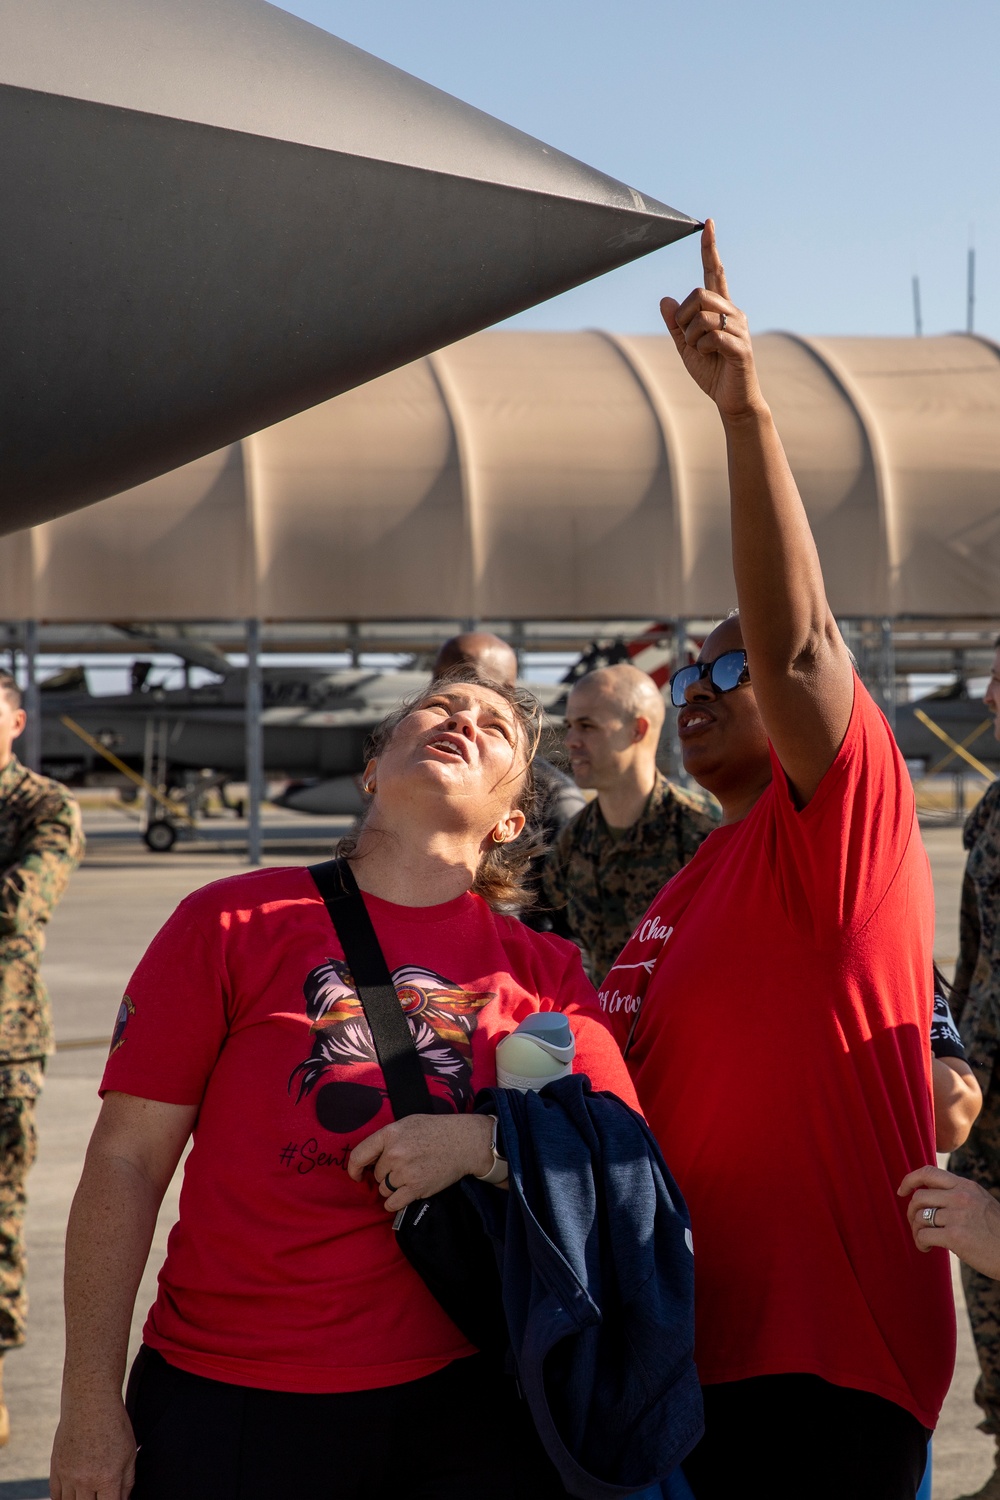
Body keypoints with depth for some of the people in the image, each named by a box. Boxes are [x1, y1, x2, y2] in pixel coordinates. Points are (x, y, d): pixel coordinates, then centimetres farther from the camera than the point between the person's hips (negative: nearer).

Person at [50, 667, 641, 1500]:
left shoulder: (543, 971, 5)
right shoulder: (230, 922, 0)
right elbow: (128, 1160, -1)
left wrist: (481, 1142, -17)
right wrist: (91, 1403, -3)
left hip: (459, 1404, 2)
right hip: (226, 1401, -1)